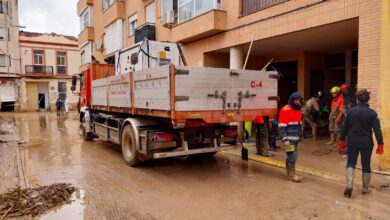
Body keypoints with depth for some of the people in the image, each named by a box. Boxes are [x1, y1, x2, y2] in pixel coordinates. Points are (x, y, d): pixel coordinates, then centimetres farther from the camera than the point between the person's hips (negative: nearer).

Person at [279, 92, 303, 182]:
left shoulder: (299, 110, 14)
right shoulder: (285, 110, -12)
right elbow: (281, 127, -16)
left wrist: (299, 136, 21)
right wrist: (284, 139, -21)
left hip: (296, 138, 8)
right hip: (288, 138, -8)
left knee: (294, 155, 12)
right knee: (292, 156, -8)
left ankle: (291, 173, 23)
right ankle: (292, 174, 2)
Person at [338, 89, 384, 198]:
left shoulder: (351, 111, -3)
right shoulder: (372, 113, -8)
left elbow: (345, 127, 2)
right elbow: (377, 130, -10)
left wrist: (342, 140, 12)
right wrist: (380, 144, -5)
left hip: (352, 142, 1)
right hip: (366, 143, 0)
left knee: (350, 163, 8)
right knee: (366, 166, 13)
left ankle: (349, 185, -9)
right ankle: (365, 188, 24)